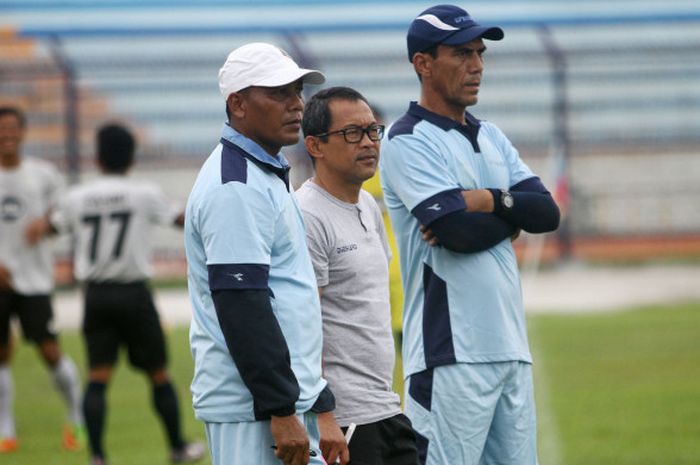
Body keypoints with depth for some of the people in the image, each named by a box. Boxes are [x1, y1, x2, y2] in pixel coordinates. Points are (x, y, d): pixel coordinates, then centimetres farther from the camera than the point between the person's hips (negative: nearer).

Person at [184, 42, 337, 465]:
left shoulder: (269, 174, 19)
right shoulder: (235, 187, -15)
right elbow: (240, 305, -21)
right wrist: (280, 411, -23)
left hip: (290, 400, 10)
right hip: (253, 409, -10)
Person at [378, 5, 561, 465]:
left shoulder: (492, 138, 18)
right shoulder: (408, 142, -6)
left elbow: (547, 213, 6)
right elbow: (460, 232, -18)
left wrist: (490, 201, -9)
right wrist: (514, 211, -2)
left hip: (511, 346, 8)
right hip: (452, 354, -8)